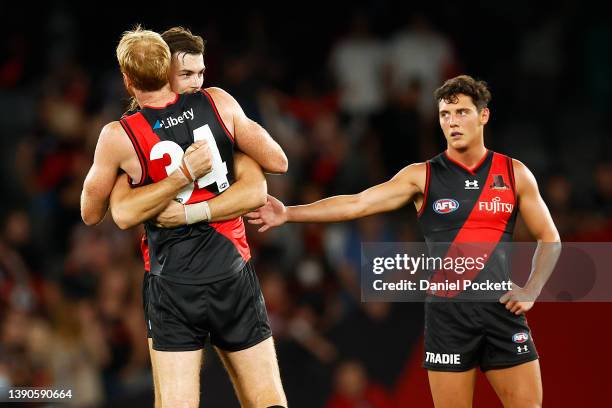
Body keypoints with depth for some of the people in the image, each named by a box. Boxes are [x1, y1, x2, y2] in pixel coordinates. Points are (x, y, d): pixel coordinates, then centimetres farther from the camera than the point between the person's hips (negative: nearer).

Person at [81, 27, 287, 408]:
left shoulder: (118, 137, -7)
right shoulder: (219, 103, -4)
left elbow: (91, 214, 6)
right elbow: (278, 162, 5)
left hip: (174, 286, -2)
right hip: (233, 273, 2)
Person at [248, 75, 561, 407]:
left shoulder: (514, 174, 5)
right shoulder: (422, 176, 2)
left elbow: (549, 239, 11)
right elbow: (356, 203, -6)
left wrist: (531, 290, -3)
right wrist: (288, 213, -15)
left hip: (502, 306, 1)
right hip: (448, 312, -1)